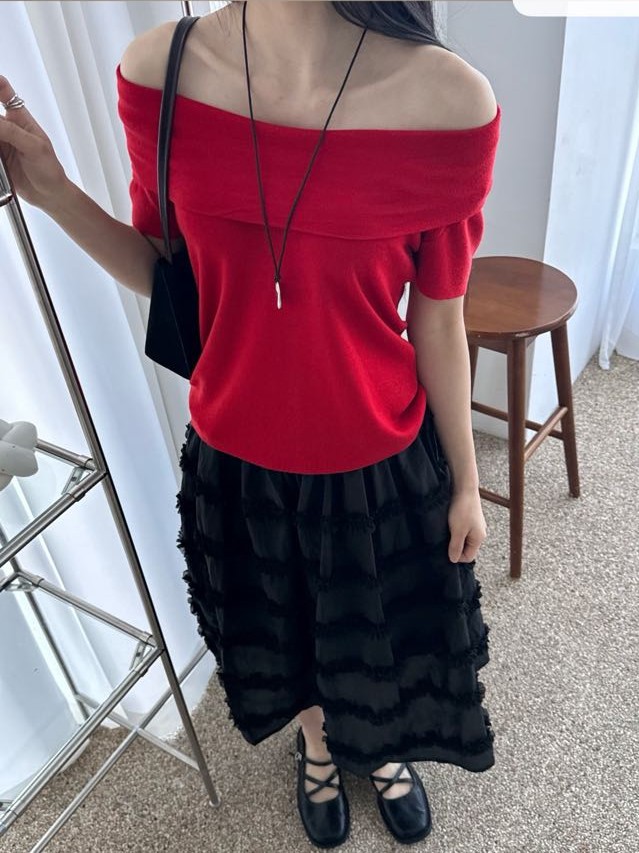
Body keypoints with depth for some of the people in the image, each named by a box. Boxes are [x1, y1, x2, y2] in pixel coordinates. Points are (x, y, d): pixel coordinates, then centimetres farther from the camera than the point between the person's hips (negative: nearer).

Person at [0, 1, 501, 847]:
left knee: (383, 635, 25)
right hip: (234, 458, 2)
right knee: (281, 635, 28)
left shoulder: (447, 102, -20)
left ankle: (383, 749, 63)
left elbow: (439, 325, -9)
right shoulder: (159, 73, -13)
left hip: (382, 466, -1)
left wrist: (466, 481, 1)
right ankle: (318, 747, 65)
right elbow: (162, 272, 0)